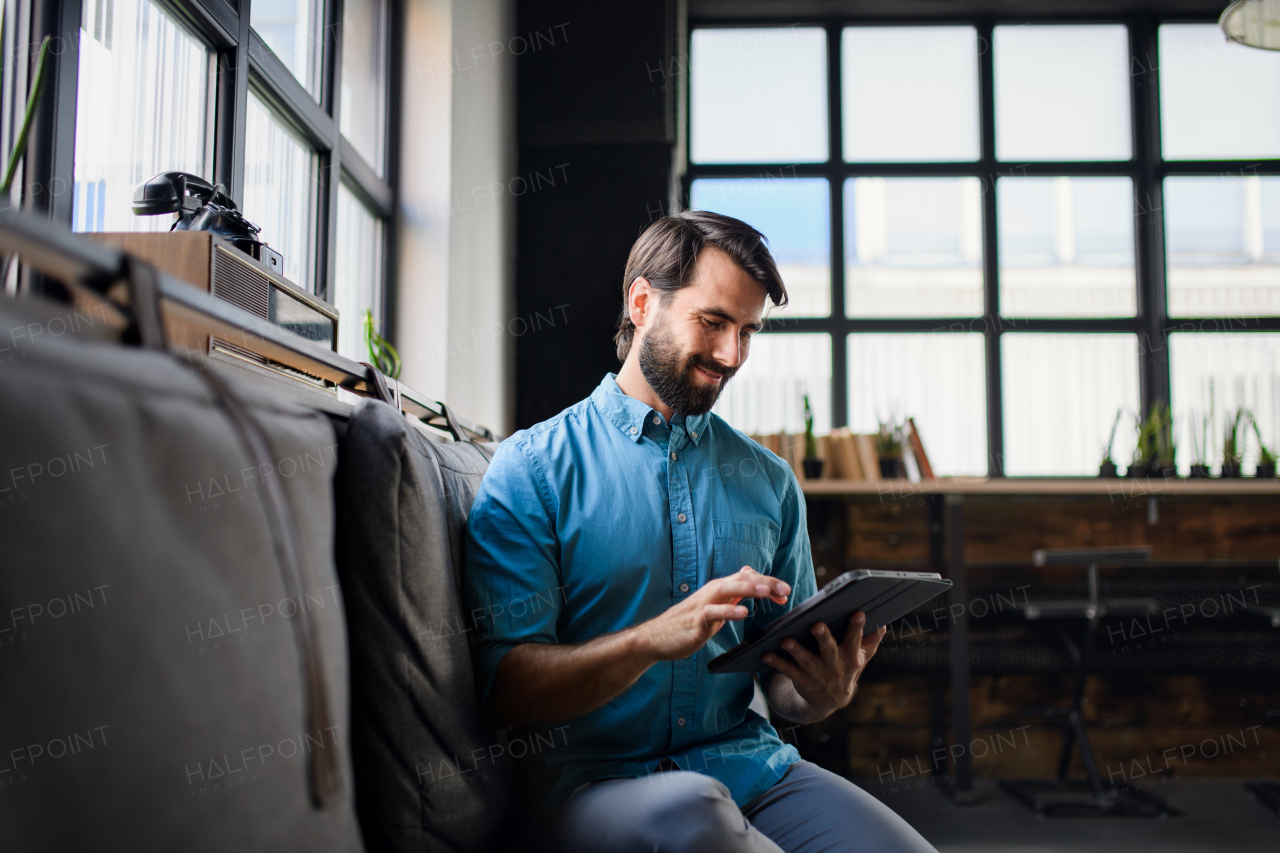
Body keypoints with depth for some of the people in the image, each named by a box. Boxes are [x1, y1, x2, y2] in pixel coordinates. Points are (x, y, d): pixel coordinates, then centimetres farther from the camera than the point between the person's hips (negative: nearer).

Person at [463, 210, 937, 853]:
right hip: (593, 779, -3)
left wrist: (821, 694, -9)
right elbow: (505, 687, -9)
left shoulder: (770, 482, 12)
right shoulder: (532, 468, -1)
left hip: (748, 764, 4)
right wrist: (655, 638, -24)